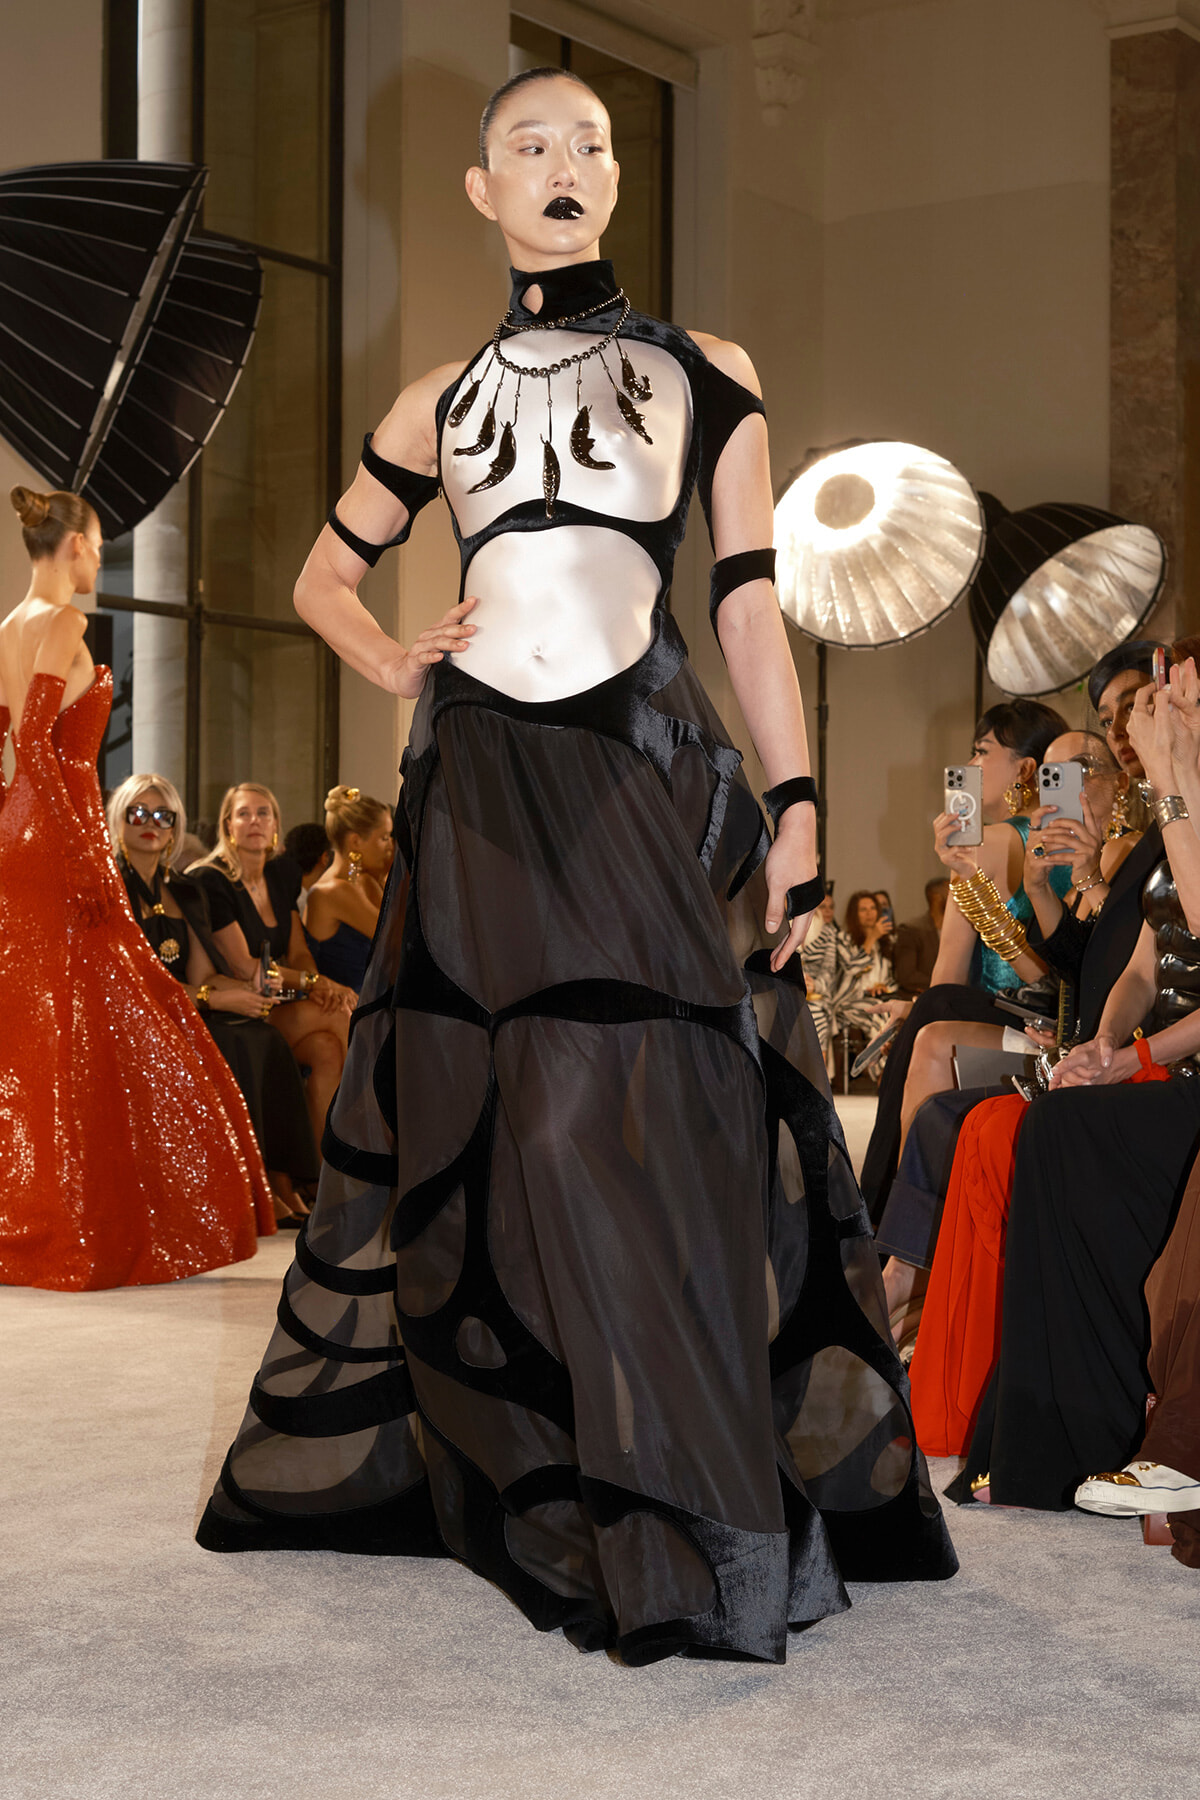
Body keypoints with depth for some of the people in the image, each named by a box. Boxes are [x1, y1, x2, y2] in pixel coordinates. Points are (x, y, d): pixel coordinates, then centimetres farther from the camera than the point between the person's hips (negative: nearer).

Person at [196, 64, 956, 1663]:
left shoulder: (703, 377, 10)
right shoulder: (443, 401, 16)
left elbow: (753, 614, 7)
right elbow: (325, 577, 26)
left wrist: (795, 806, -2)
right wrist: (392, 663, 5)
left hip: (654, 788, -3)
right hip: (481, 800, 3)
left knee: (656, 1139, -9)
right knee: (476, 1151, 5)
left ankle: (694, 1527, -1)